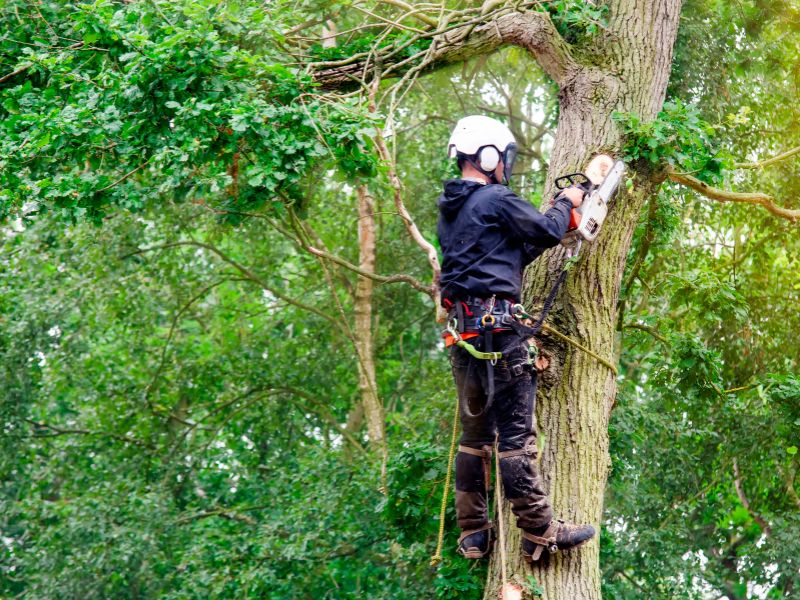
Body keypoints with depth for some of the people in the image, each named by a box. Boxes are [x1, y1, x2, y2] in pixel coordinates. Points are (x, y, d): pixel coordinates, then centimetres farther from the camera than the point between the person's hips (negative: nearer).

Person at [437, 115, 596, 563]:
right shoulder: (496, 200, -9)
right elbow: (548, 231, -4)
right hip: (497, 325, -9)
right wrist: (566, 203, 16)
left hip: (462, 326, 9)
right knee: (516, 433, -8)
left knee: (476, 432, 13)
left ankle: (474, 534, 14)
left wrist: (555, 225, 23)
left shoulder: (451, 209, 18)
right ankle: (540, 533, -7)